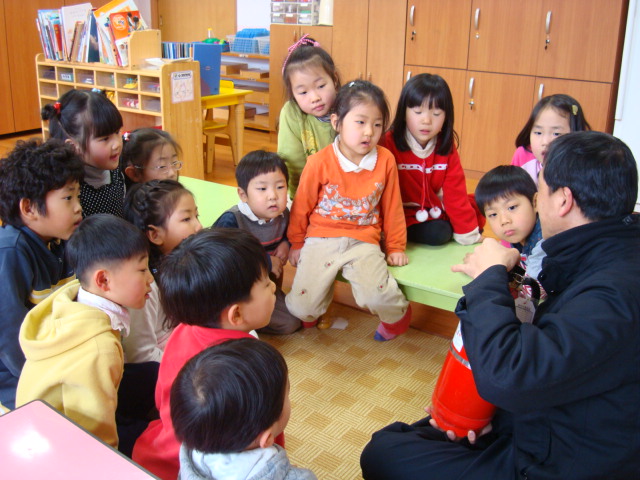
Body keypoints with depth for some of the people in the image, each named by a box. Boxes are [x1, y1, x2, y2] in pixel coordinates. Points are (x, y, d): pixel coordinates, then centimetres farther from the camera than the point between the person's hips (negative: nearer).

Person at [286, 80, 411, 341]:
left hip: (363, 242, 0)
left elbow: (392, 207, 9)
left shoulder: (385, 160, -2)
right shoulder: (319, 162, -7)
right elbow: (301, 206, 6)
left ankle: (398, 315, 15)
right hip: (320, 240, 0)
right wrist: (296, 243, 16)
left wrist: (396, 247, 15)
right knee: (302, 308, -11)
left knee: (375, 297, -23)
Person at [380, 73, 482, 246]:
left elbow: (455, 193, -6)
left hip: (434, 212, 6)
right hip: (403, 214, -5)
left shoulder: (446, 146, -5)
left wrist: (469, 235, -10)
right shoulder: (389, 142, -20)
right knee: (438, 233, -25)